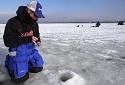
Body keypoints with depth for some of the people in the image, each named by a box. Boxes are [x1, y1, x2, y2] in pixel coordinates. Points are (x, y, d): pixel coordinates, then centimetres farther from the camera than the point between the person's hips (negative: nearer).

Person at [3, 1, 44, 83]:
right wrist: (28, 39, -29)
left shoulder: (34, 23, -1)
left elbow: (37, 35, 17)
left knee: (38, 68, 5)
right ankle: (9, 62, 17)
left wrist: (38, 40, -9)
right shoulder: (13, 22, -20)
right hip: (18, 52, -6)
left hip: (30, 50, 6)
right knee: (20, 78, -10)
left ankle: (24, 63, 26)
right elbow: (8, 41, -22)